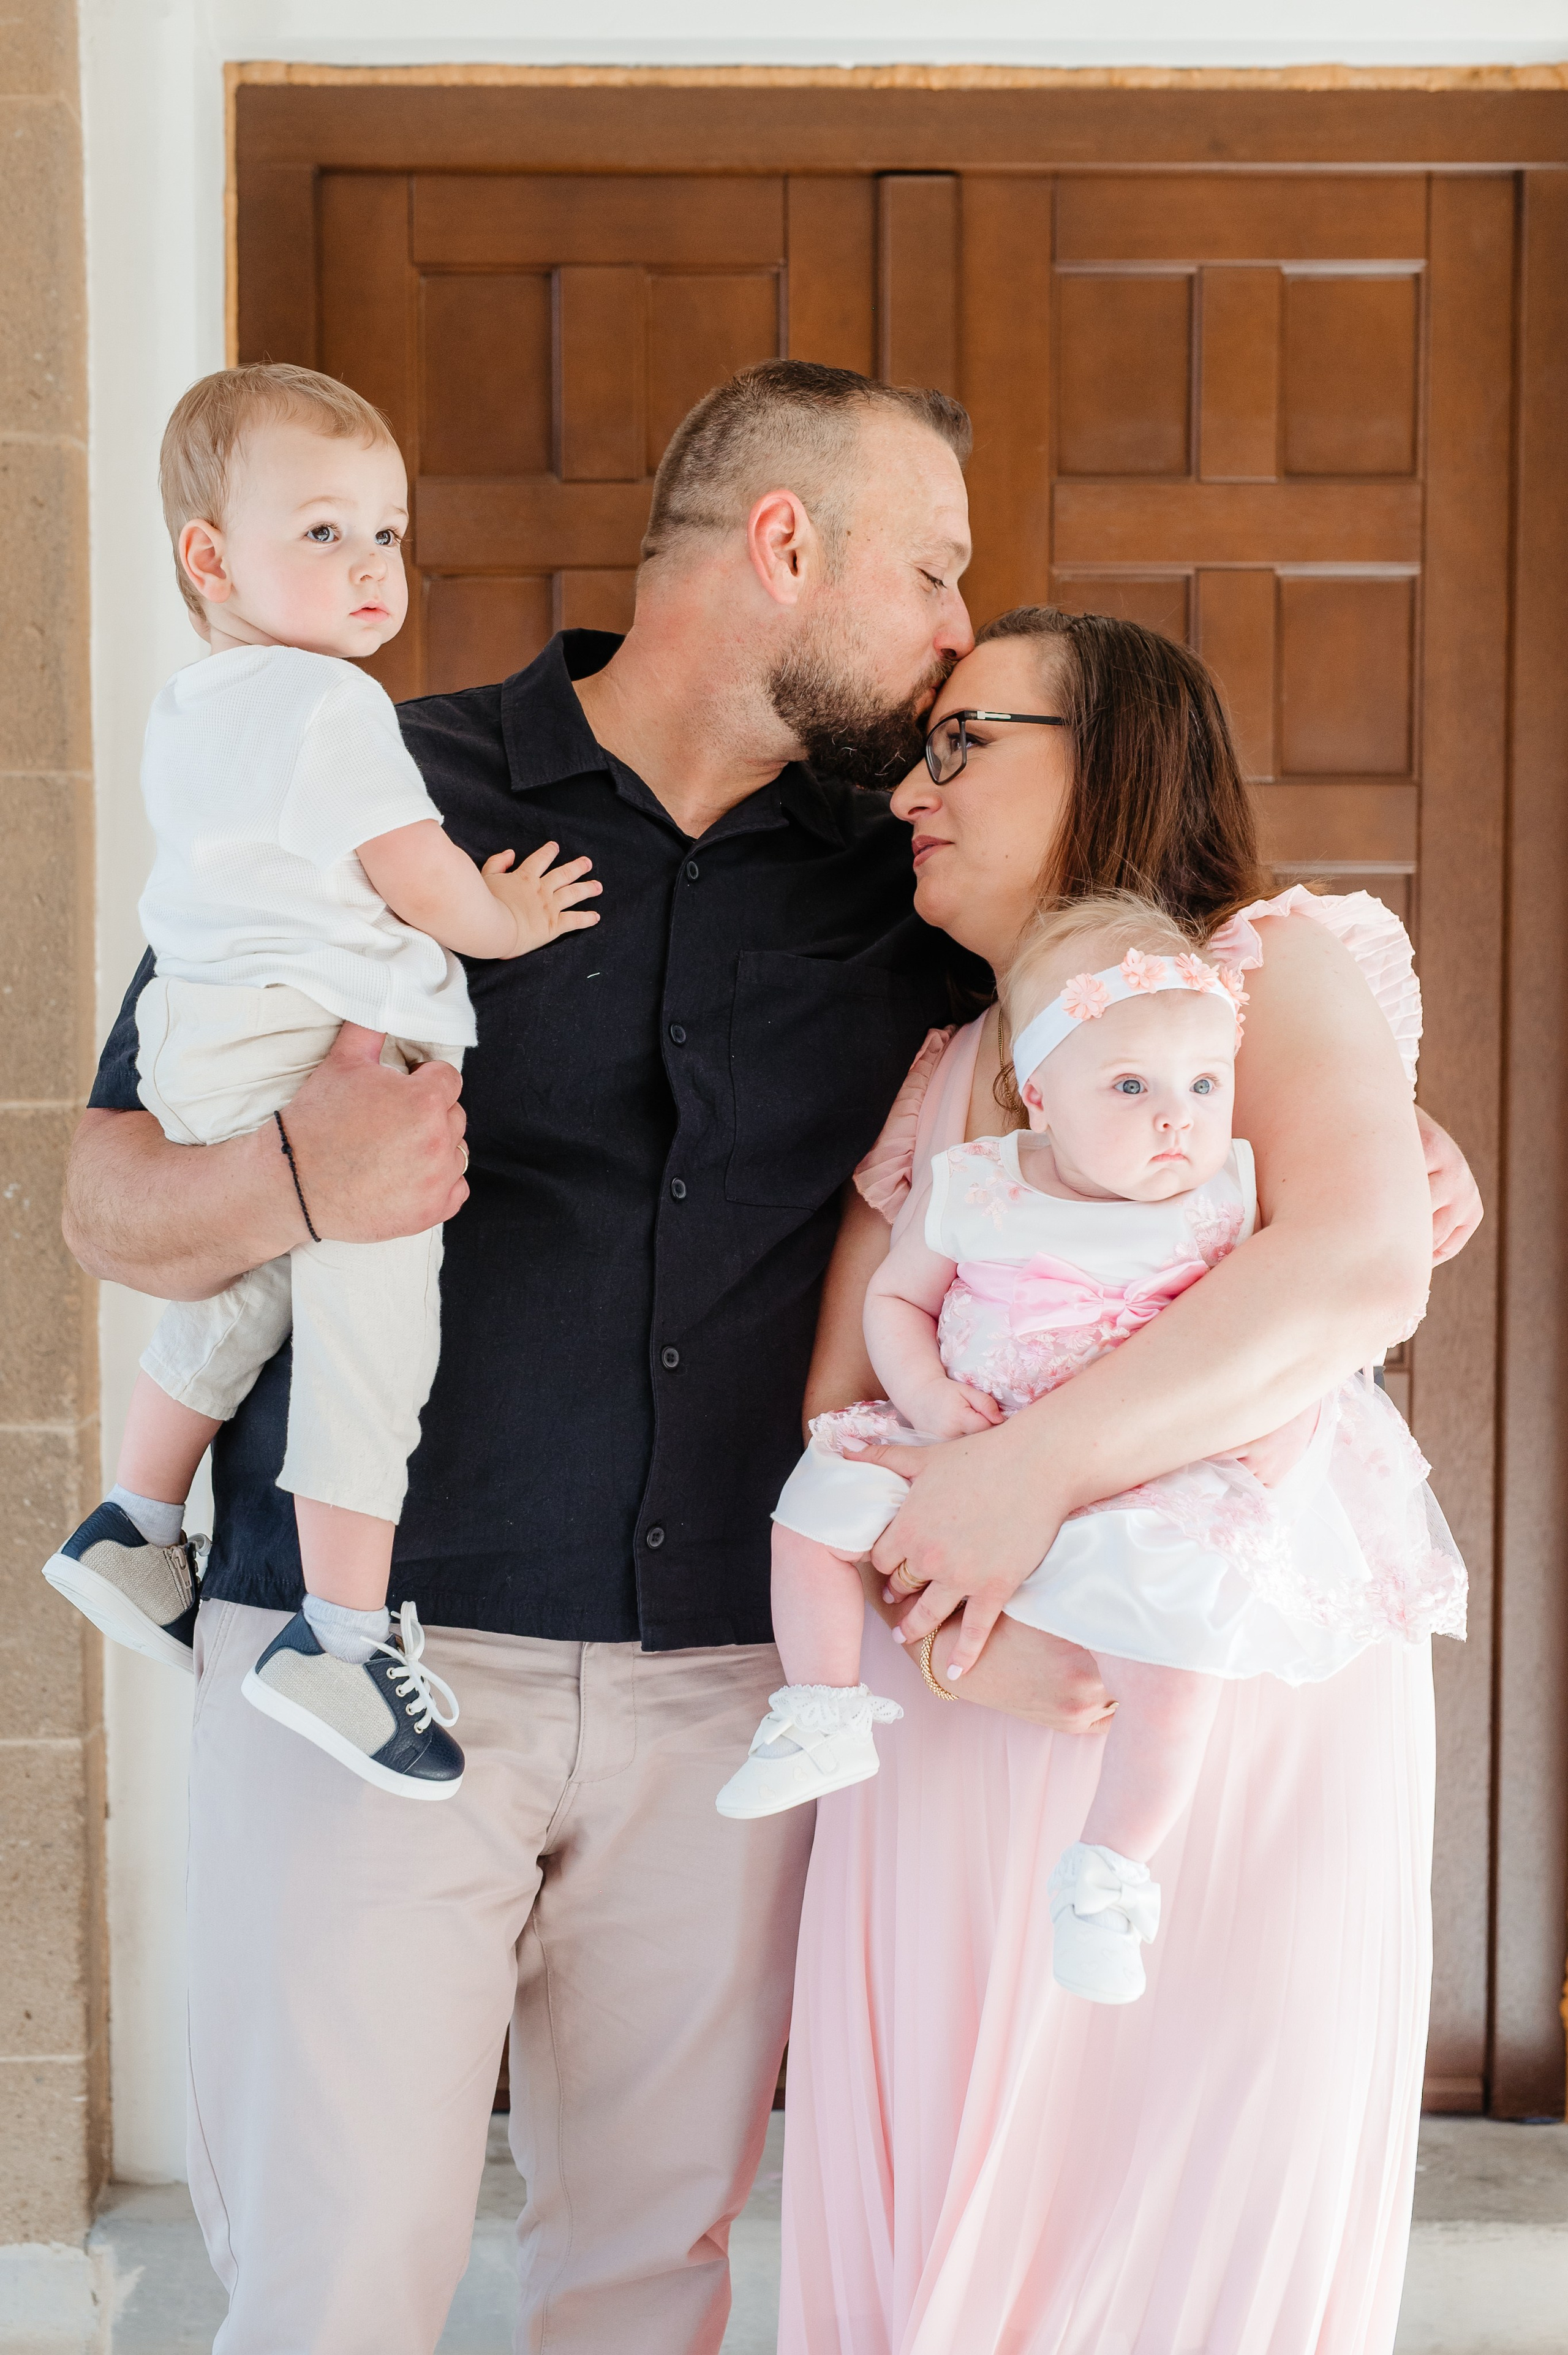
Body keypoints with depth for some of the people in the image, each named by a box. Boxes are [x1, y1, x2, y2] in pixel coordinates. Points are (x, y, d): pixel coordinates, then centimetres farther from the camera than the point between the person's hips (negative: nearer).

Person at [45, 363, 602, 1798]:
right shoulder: (325, 706, -12)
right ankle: (343, 1634, -9)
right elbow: (413, 873, -12)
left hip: (202, 1059, 10)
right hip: (315, 1054, -10)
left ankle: (137, 1523, 39)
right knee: (371, 1317, -9)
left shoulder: (189, 715, 19)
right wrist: (502, 920, 7)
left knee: (241, 1290, 27)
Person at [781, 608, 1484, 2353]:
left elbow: (1364, 1263, -20)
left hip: (1245, 1709, -4)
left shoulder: (1280, 965, -1)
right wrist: (935, 1611, -15)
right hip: (968, 1739, 4)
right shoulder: (929, 1083, 13)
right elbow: (841, 1410, 5)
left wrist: (1028, 1472, -25)